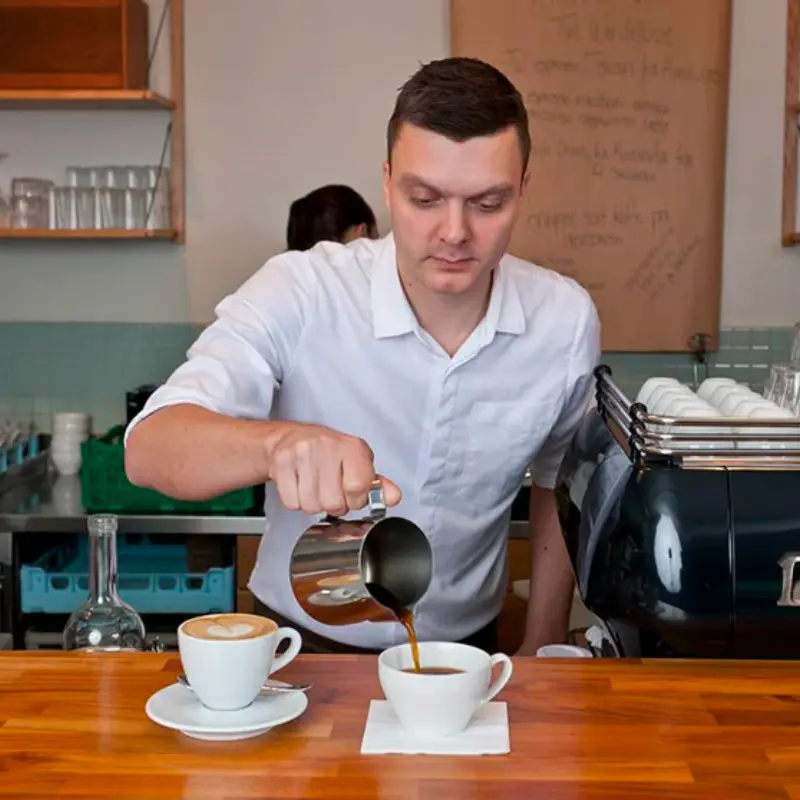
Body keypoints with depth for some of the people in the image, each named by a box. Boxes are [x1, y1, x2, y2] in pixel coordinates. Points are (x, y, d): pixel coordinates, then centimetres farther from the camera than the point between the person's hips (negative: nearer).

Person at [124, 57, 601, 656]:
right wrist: (276, 443, -46)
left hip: (467, 651, 2)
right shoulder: (299, 294, -16)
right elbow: (150, 448, -26)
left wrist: (541, 653, 11)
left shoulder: (567, 320, -7)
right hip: (304, 649, -1)